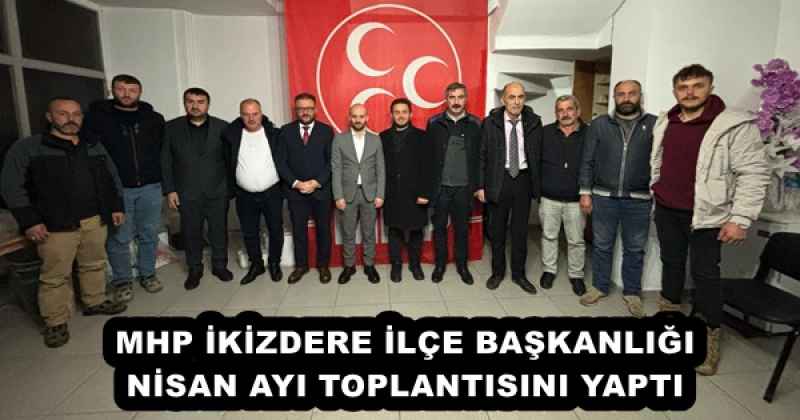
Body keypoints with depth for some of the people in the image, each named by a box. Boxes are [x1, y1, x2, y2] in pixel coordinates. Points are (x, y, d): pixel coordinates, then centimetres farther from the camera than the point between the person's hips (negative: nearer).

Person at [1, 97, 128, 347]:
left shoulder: (95, 147, 11)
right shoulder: (27, 148, -4)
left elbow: (112, 178, 17)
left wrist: (117, 207, 11)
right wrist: (29, 221, -12)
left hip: (96, 221, 5)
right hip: (56, 226, -4)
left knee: (95, 265, 16)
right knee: (55, 277, 2)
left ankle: (95, 303, 33)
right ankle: (55, 323, 15)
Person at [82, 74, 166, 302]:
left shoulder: (154, 119, 6)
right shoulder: (96, 118, 0)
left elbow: (164, 151, 11)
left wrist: (162, 179, 5)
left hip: (150, 187, 2)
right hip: (116, 189, -2)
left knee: (149, 234, 9)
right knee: (119, 237, 3)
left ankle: (147, 273, 25)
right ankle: (122, 280, 19)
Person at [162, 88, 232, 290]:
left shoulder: (222, 127, -1)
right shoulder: (171, 128, 1)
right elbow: (165, 162, 3)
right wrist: (169, 190, -2)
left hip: (217, 192, 0)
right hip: (187, 193, 1)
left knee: (219, 231, 10)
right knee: (191, 233, 10)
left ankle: (220, 265, 27)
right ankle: (194, 269, 26)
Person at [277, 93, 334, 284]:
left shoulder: (326, 130, 0)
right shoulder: (285, 131, 4)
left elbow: (332, 162, -4)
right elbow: (281, 162, 0)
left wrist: (316, 183, -13)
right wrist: (295, 183, -12)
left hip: (321, 190, -1)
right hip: (295, 190, 1)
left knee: (323, 229, 10)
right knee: (298, 230, 11)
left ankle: (323, 265, 25)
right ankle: (301, 265, 27)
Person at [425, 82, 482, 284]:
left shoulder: (475, 124, 3)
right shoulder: (434, 123, 1)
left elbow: (480, 157, 2)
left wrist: (479, 185, -2)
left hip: (464, 187, 1)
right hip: (440, 186, 0)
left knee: (462, 228, 11)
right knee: (439, 227, 10)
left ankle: (462, 265, 26)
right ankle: (440, 264, 25)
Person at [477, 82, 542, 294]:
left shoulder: (534, 122, 0)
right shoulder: (490, 122, -5)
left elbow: (537, 154, 3)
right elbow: (483, 156, -3)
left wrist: (538, 183, 0)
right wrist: (481, 185, -5)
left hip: (523, 179, 1)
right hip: (499, 179, -1)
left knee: (521, 230, 9)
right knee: (497, 229, 11)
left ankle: (518, 273, 25)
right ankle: (498, 271, 28)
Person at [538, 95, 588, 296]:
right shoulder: (545, 133, 1)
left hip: (576, 200, -1)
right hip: (549, 198, 1)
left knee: (576, 240, 9)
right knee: (549, 236, 14)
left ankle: (576, 275, 27)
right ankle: (549, 270, 31)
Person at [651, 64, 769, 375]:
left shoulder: (735, 125, -12)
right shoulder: (664, 123, 6)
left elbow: (754, 174, -13)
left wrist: (740, 219, -17)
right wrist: (653, 197, 16)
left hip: (705, 215, -5)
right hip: (666, 211, 5)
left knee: (705, 274, 2)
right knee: (671, 264, 18)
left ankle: (709, 337, 17)